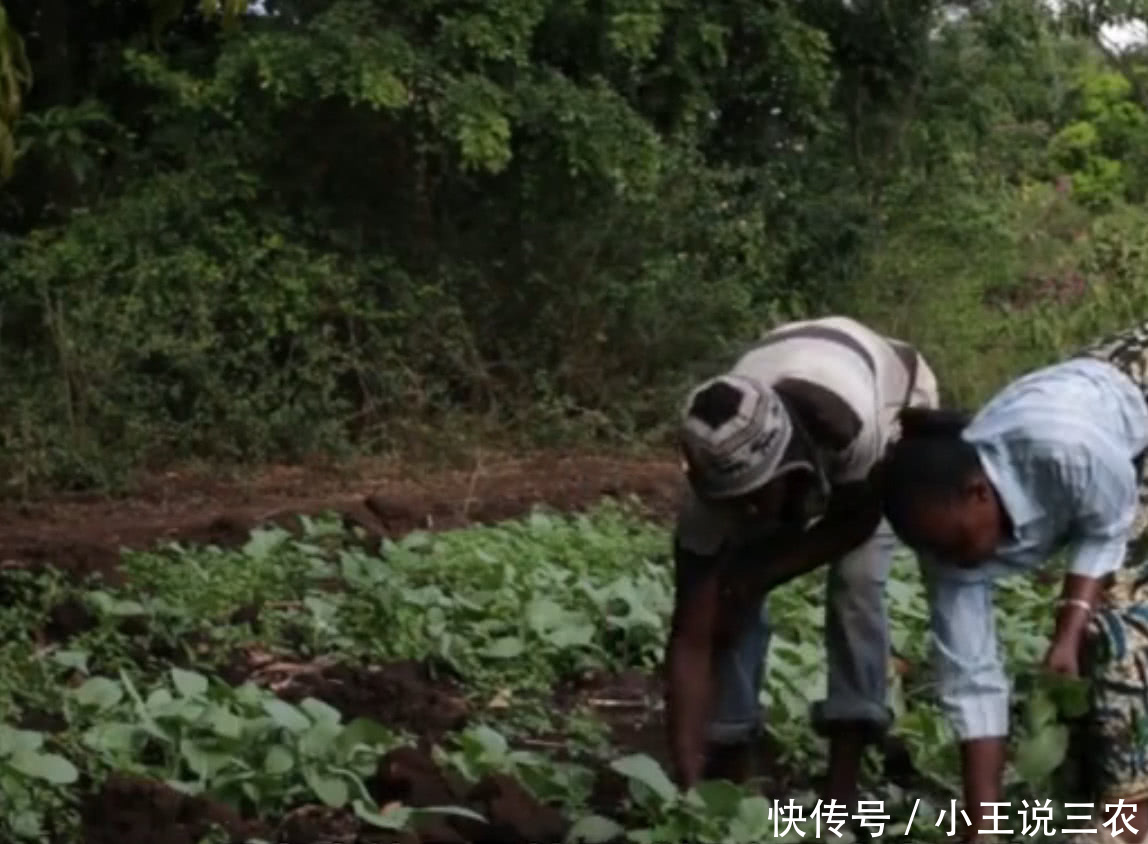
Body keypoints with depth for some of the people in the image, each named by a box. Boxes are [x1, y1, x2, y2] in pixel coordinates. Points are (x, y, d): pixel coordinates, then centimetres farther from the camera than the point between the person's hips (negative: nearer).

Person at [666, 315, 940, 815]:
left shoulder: (853, 429, -48)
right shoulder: (719, 477, -36)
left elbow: (858, 520, -22)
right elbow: (690, 640, -32)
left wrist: (763, 577, -26)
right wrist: (687, 781, -38)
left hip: (896, 399, -2)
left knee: (857, 582, -19)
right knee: (728, 598, -12)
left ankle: (843, 784, -13)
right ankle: (730, 762, 2)